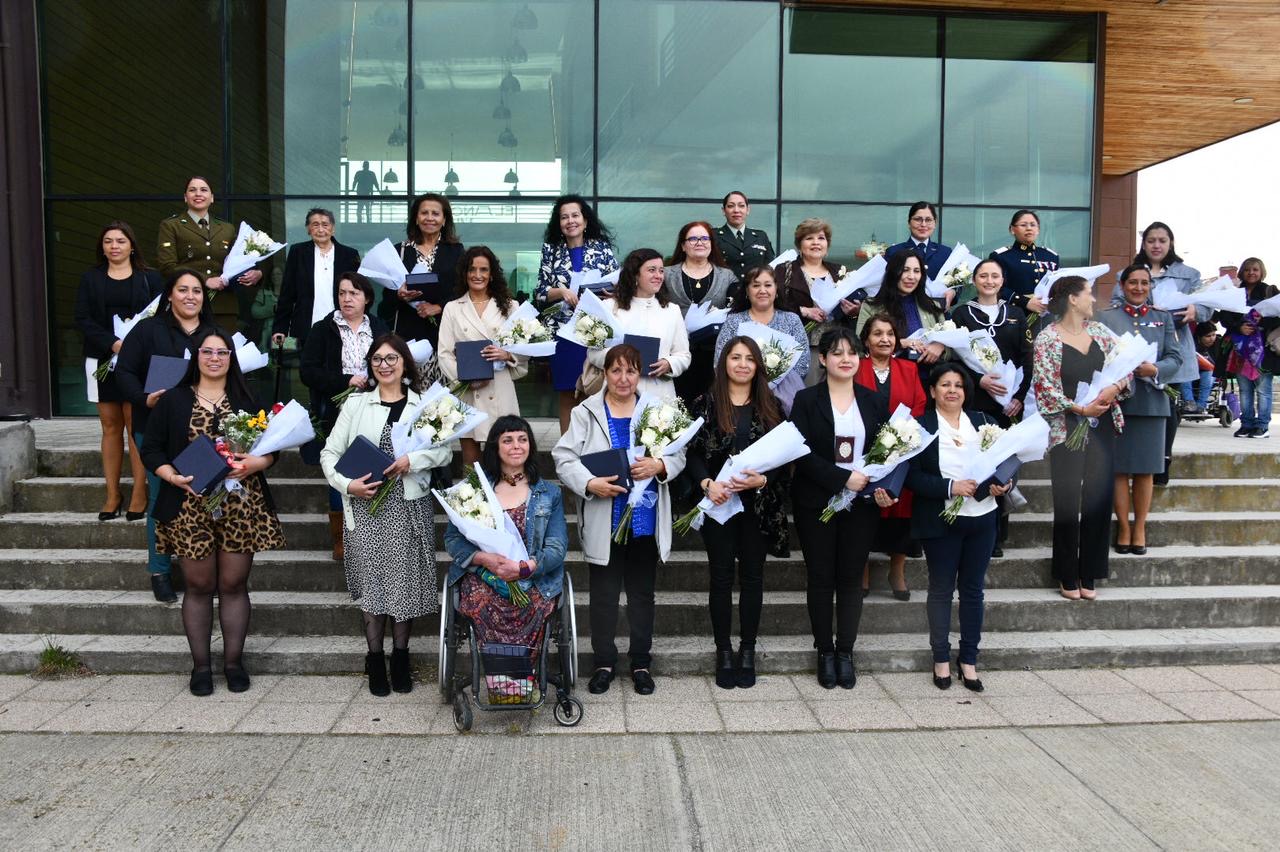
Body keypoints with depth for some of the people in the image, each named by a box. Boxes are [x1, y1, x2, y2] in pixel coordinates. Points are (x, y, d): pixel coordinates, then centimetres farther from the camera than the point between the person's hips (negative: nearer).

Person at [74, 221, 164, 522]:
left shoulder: (149, 278, 6)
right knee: (110, 427, 4)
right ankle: (112, 494, 9)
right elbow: (83, 319, 2)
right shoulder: (90, 278, 11)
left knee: (135, 426, -5)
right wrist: (113, 343, -14)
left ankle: (139, 494, -1)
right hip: (103, 360, 2)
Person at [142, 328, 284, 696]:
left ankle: (233, 661, 18)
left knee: (234, 584, 5)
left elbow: (272, 448, 7)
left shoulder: (247, 401, 9)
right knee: (198, 586, 6)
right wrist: (174, 477, -13)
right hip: (191, 507, 0)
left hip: (241, 506, 1)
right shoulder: (173, 401, 6)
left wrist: (252, 464, -13)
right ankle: (200, 664, 18)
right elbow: (151, 449, 4)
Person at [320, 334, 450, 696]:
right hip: (366, 506, 0)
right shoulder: (356, 404, 7)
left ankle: (400, 658, 17)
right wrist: (347, 485, -12)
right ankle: (376, 660, 15)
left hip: (410, 505, 0)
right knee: (372, 581, 1)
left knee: (406, 581, 2)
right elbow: (329, 453, 5)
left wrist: (412, 460, -15)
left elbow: (444, 451, 2)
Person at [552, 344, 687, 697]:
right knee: (604, 595, 8)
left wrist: (659, 465, -17)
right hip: (604, 522, -1)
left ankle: (641, 662, 26)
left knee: (642, 592, 12)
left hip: (645, 520, 2)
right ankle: (604, 662, 24)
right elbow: (564, 459, -6)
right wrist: (590, 484, -22)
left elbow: (678, 455, 4)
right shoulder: (585, 413, -1)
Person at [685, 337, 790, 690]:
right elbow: (692, 452, -2)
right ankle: (724, 651, 15)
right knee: (721, 577, 4)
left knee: (752, 576, 7)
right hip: (719, 501, -1)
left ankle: (748, 651, 19)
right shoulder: (706, 403, 1)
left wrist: (763, 481, -13)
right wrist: (707, 483, -18)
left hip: (759, 504, 2)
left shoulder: (771, 407, 6)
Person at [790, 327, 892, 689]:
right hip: (817, 504, -2)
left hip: (861, 505, 2)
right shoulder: (806, 400, -4)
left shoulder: (873, 401, 6)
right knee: (821, 577, 6)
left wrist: (886, 488, -12)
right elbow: (803, 454, -12)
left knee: (851, 577, 8)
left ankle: (845, 652, 20)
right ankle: (825, 653, 19)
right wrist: (844, 478, -20)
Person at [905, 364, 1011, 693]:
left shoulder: (984, 422, 8)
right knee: (941, 589, 8)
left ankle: (969, 660, 21)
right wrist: (950, 487, -22)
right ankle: (941, 659, 20)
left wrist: (1004, 484, -8)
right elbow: (912, 477, -13)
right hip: (941, 521, -4)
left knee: (973, 589, 11)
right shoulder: (921, 427, -6)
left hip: (982, 518, 4)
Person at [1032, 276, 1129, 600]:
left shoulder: (1099, 331, 10)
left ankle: (1089, 576, 16)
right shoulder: (1047, 338, -6)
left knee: (1099, 500, 5)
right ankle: (1068, 577, 13)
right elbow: (1045, 386, -10)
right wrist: (1080, 409, -13)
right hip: (1067, 427, -5)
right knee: (1067, 503, -1)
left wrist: (1114, 388, -11)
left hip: (1102, 426, 5)